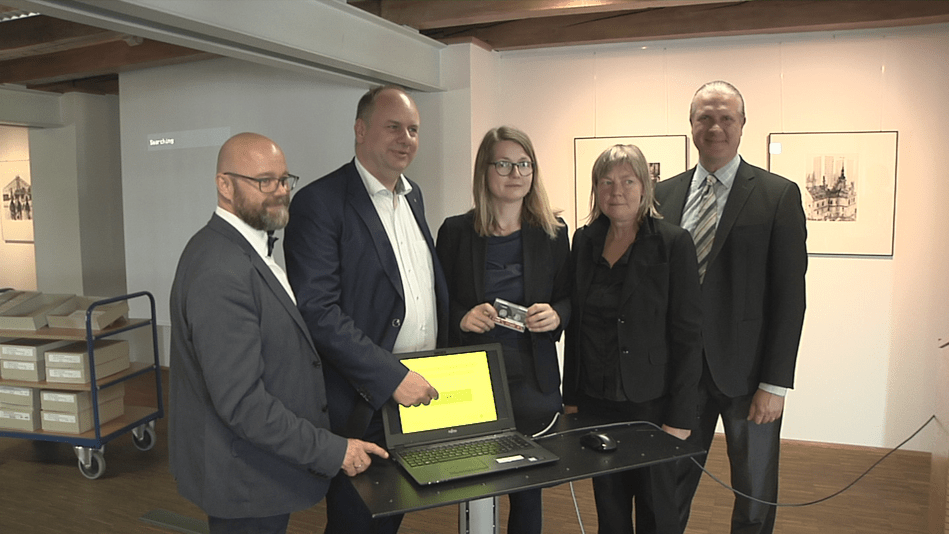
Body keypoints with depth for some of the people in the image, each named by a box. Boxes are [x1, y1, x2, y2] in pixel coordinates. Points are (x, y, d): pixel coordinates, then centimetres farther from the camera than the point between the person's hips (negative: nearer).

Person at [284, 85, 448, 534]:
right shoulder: (319, 203, -15)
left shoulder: (412, 195, 10)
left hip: (419, 391, 7)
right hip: (363, 404, -6)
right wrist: (391, 377, -23)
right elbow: (318, 311, -22)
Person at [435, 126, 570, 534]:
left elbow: (568, 298, 9)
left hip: (532, 377, 2)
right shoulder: (455, 231, -1)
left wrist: (555, 315, -13)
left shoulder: (552, 231, 4)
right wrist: (462, 317, -17)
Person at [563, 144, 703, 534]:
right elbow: (576, 325, 9)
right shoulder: (584, 241, 4)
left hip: (650, 401, -4)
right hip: (595, 400, 4)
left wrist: (679, 415, -13)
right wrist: (571, 395, 7)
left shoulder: (673, 243, -10)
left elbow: (687, 335, -11)